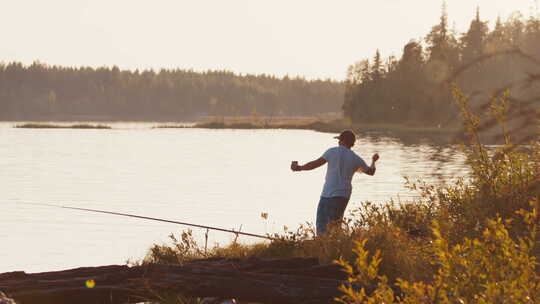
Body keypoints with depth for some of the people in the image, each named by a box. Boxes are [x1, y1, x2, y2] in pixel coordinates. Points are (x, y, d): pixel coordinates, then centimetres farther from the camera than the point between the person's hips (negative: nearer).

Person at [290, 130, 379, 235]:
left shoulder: (333, 151, -2)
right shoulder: (356, 159, 10)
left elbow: (315, 164, -7)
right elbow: (371, 171, 23)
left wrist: (299, 168, 7)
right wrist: (373, 161, 45)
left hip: (329, 195, -6)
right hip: (345, 196, 6)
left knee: (322, 225, -9)